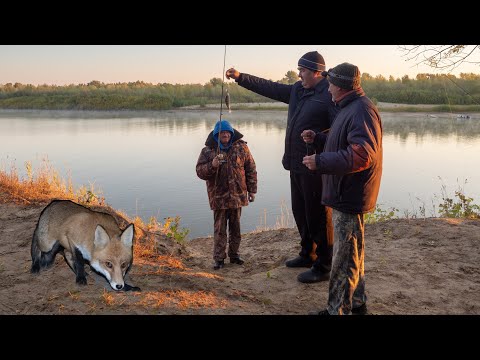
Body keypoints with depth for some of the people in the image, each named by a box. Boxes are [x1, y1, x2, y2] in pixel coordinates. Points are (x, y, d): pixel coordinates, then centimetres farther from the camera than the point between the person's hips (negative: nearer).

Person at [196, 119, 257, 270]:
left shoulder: (241, 147, 1)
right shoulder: (208, 151, -1)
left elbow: (250, 169, 5)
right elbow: (200, 171, -4)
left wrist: (252, 190, 4)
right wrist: (212, 165, -24)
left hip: (237, 195, 2)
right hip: (219, 196, -1)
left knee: (235, 227, 13)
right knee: (219, 229, 3)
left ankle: (234, 254, 28)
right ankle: (219, 258, 12)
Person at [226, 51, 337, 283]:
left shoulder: (330, 95, -14)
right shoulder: (297, 90, 13)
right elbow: (269, 88, 20)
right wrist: (240, 77, 20)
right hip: (297, 166, 9)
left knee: (319, 218, -1)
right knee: (300, 212, 19)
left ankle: (323, 267, 11)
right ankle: (307, 255, 36)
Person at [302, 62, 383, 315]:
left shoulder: (362, 110, -19)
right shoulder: (349, 108, 15)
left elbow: (362, 154, -29)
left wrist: (320, 162, -26)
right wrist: (317, 139, 14)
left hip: (350, 197, -11)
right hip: (346, 195, 11)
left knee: (344, 258, -1)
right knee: (353, 253, 20)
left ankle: (338, 310, 11)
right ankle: (356, 303, 34)